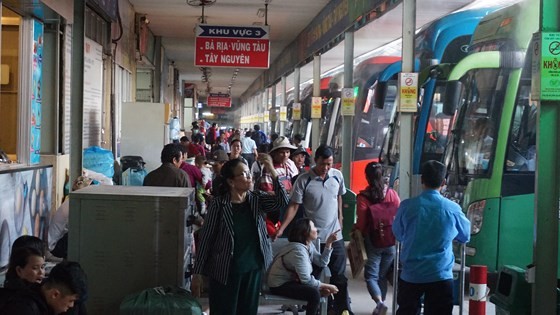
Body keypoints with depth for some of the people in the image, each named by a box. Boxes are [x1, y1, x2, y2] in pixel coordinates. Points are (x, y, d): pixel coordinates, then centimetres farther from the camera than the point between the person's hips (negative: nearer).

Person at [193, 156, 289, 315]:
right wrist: (198, 273, -8)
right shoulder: (219, 204, -12)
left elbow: (282, 201, -14)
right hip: (225, 271, -4)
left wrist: (272, 171, -22)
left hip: (253, 269, 4)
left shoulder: (257, 199, 1)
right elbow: (206, 238, -9)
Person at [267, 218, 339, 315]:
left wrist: (328, 243, -7)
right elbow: (306, 280, -27)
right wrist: (326, 286, -20)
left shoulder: (309, 245, 3)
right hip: (279, 285, -10)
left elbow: (322, 262, -5)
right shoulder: (298, 250, -27)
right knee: (314, 293, -25)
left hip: (292, 279, 10)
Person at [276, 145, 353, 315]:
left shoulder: (337, 176, -1)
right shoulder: (304, 180, -12)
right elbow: (293, 206, -11)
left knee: (339, 276, 8)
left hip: (335, 235, 3)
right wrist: (281, 229, -18)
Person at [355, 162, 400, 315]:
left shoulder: (363, 197, -11)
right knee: (383, 275, 15)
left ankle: (380, 302, -18)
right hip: (391, 242, 3)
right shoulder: (392, 194, -3)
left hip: (372, 242, -3)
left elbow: (361, 224, -8)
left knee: (371, 276, 4)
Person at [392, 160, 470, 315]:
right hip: (441, 276, -1)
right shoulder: (453, 209, -6)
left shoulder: (407, 206, -6)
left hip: (411, 275, 1)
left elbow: (398, 235, 11)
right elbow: (465, 236, 13)